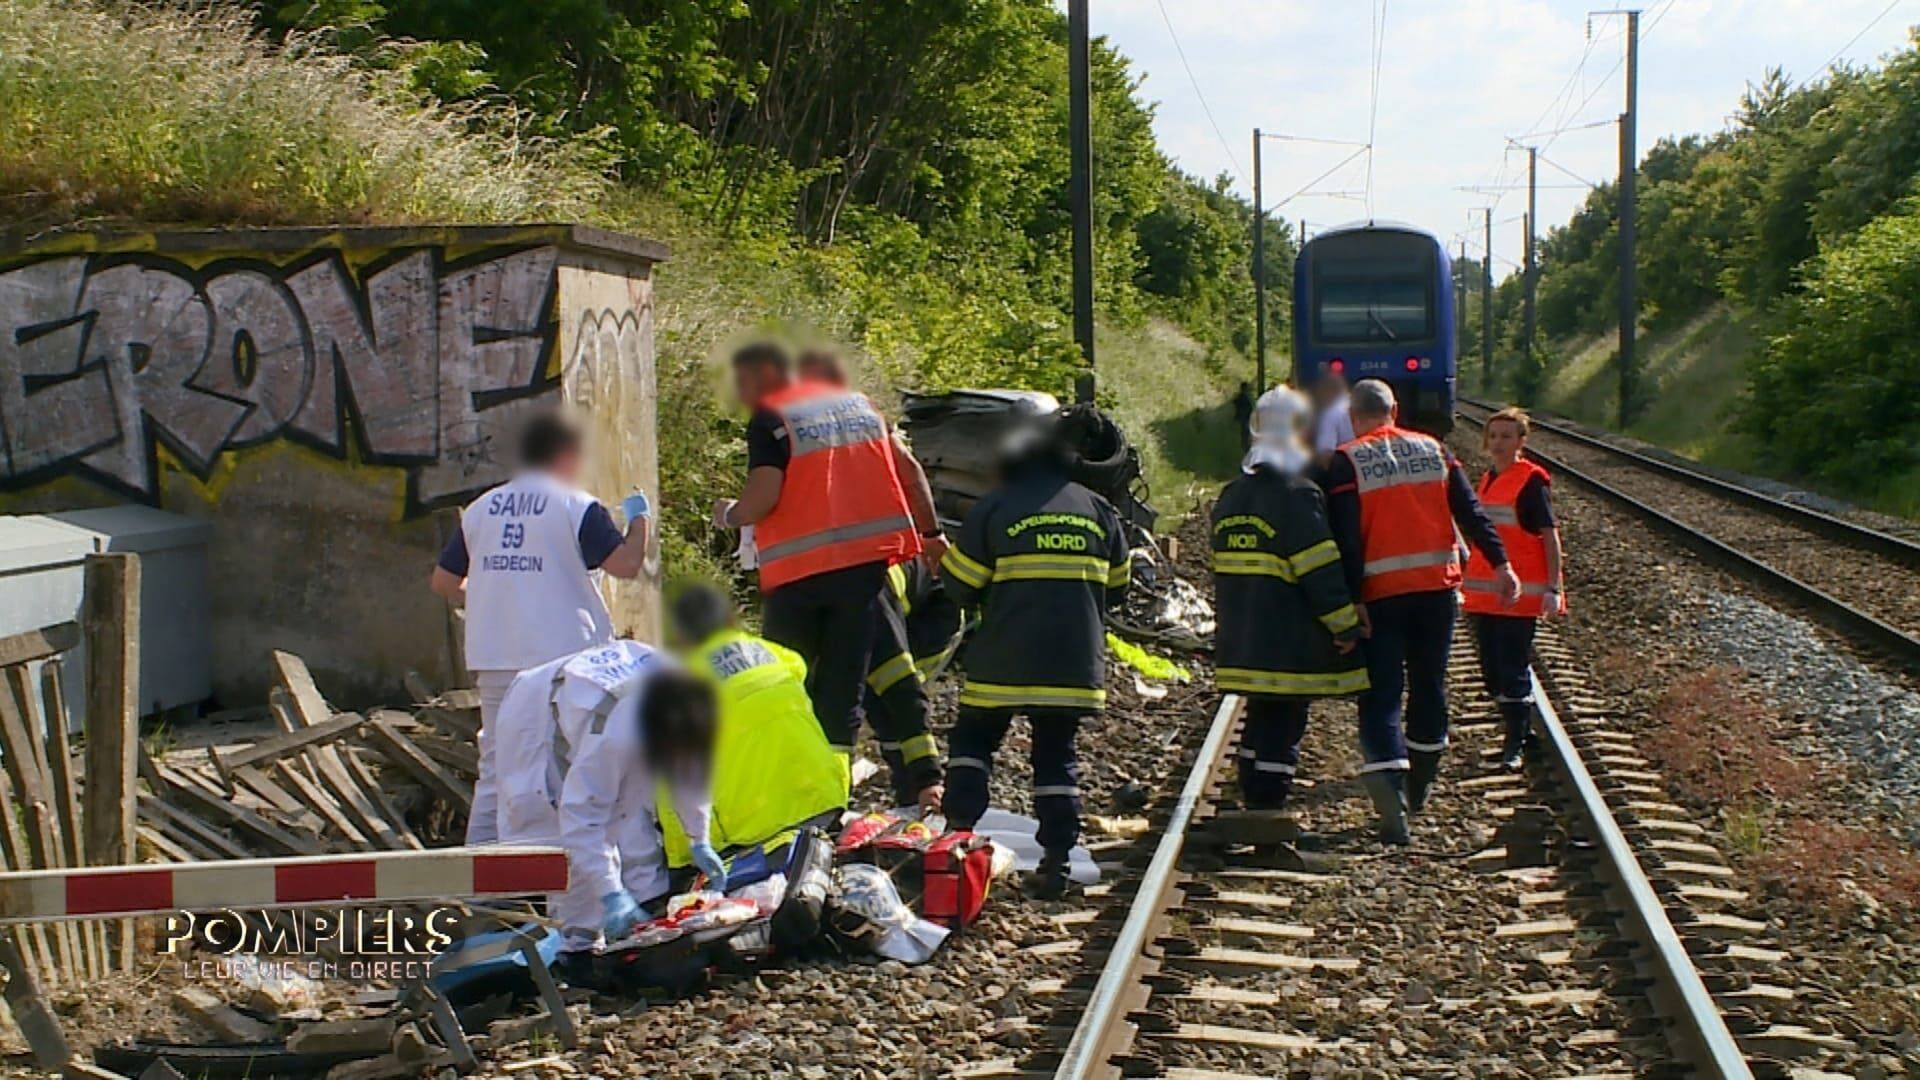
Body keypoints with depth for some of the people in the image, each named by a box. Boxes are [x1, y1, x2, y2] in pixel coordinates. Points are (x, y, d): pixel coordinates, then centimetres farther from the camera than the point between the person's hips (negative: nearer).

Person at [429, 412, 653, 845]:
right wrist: (640, 519, 5)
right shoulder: (577, 508, -5)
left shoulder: (479, 509, 12)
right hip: (564, 657, -5)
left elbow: (443, 582, 14)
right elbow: (626, 563, -12)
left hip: (494, 660, 5)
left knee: (496, 769, 9)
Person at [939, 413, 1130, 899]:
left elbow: (960, 585, -3)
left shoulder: (993, 508, -5)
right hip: (1075, 662, 3)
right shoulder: (1098, 509, 7)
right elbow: (1116, 587, 14)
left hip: (1004, 660, -3)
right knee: (1056, 752, 12)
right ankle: (1056, 859, 5)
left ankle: (960, 835, 2)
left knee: (973, 739, 14)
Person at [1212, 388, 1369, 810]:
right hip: (1290, 645, -8)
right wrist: (1345, 625, -10)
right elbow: (1321, 569, -17)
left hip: (1243, 642, 8)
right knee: (1284, 725, -3)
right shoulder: (1297, 494, -14)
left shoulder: (1230, 497, 13)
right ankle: (1269, 805, -3)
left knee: (1261, 719, 17)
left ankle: (1254, 802, 22)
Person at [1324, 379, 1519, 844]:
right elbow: (1470, 512, 2)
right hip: (1438, 587, 4)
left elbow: (1345, 538, -12)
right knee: (1429, 685, 17)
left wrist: (1352, 598, -11)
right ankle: (1419, 786, 30)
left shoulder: (1346, 462, -5)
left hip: (1381, 594, -4)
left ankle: (1389, 780, -24)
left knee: (1381, 694, -3)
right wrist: (1499, 563, -1)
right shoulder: (1433, 450, 8)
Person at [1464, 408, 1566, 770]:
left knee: (1514, 668, -5)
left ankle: (1515, 744, 2)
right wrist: (1469, 582, 21)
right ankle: (1520, 730, 24)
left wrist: (1554, 586, -17)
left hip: (1520, 592, -7)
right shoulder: (1487, 480, 13)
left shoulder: (1532, 481, -8)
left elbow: (1550, 535, -10)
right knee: (1491, 668, 10)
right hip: (1484, 592, 7)